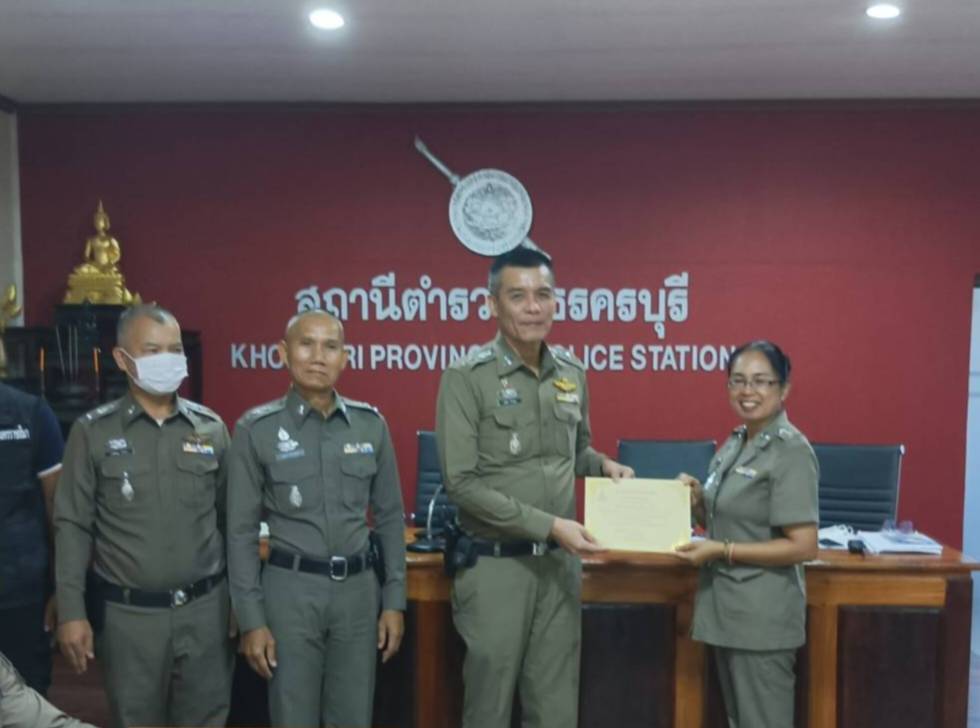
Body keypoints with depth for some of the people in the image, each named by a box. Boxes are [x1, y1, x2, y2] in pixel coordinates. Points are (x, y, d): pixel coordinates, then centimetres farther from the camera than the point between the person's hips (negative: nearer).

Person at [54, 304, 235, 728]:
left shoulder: (211, 428, 3)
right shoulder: (93, 432, -3)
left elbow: (229, 519, 8)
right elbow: (73, 526, -2)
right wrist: (71, 612, -6)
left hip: (206, 608, 2)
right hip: (127, 614, -2)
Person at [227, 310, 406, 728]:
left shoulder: (371, 424, 2)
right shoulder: (257, 429, -6)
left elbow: (389, 517, 7)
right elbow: (242, 531, -3)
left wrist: (394, 600, 5)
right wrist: (251, 618, -6)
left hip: (358, 588, 3)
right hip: (291, 589, -2)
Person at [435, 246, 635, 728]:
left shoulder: (572, 372, 5)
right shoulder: (467, 378, -13)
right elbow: (462, 484, -17)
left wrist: (602, 465, -2)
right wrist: (548, 525, -20)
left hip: (560, 562, 5)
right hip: (496, 564, -5)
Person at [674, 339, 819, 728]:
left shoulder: (791, 452, -16)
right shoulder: (734, 444, 9)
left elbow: (803, 547, -20)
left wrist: (720, 551, -20)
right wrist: (696, 499, -3)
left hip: (763, 616, -8)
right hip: (726, 608, 8)